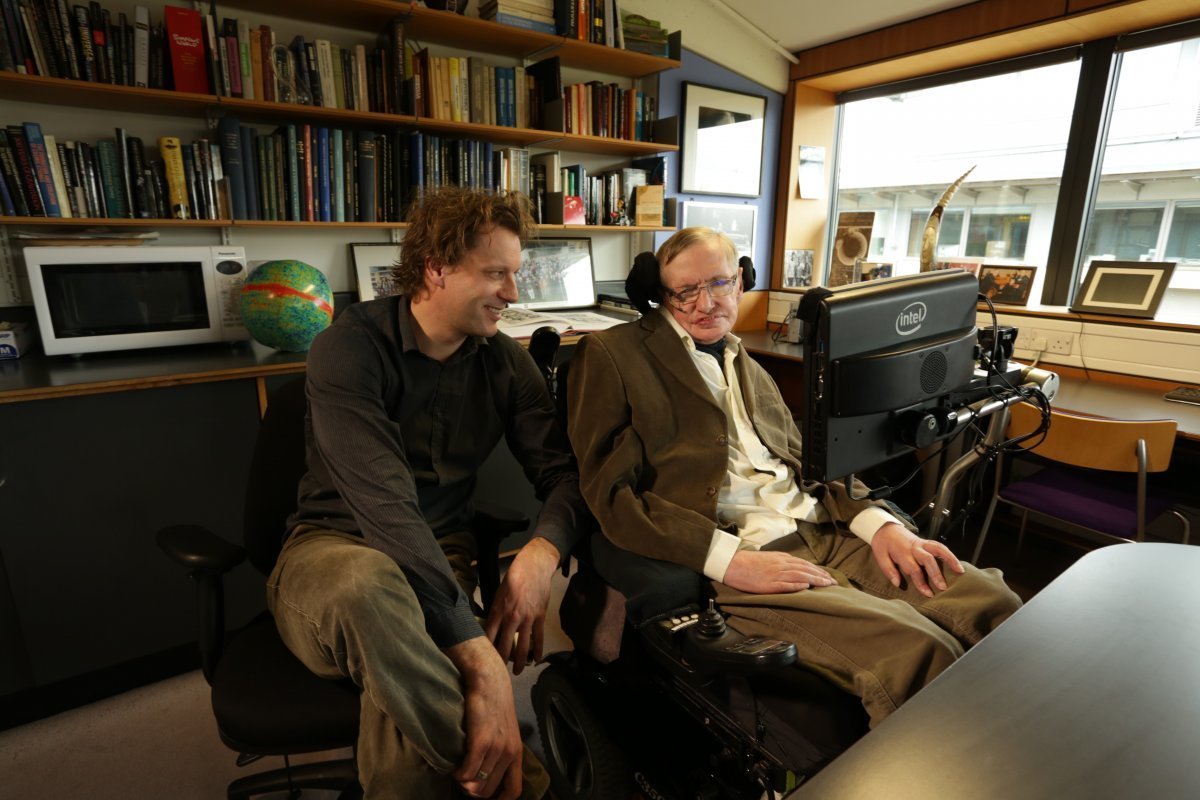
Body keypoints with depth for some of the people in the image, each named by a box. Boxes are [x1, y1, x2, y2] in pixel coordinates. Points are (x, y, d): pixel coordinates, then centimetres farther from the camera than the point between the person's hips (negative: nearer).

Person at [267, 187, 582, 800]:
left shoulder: (506, 362, 0)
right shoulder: (348, 349, -16)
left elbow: (565, 474, -1)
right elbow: (385, 507, -28)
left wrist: (542, 553, -25)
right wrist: (481, 657, -35)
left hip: (437, 561, 2)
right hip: (333, 550, -1)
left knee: (402, 669, -35)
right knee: (368, 585, -39)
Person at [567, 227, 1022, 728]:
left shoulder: (749, 369, 22)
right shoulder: (611, 357, 0)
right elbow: (610, 491, -8)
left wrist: (878, 524, 2)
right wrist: (731, 559, -18)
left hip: (825, 533, 7)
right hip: (740, 557, -7)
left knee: (992, 602, -10)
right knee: (919, 650, -25)